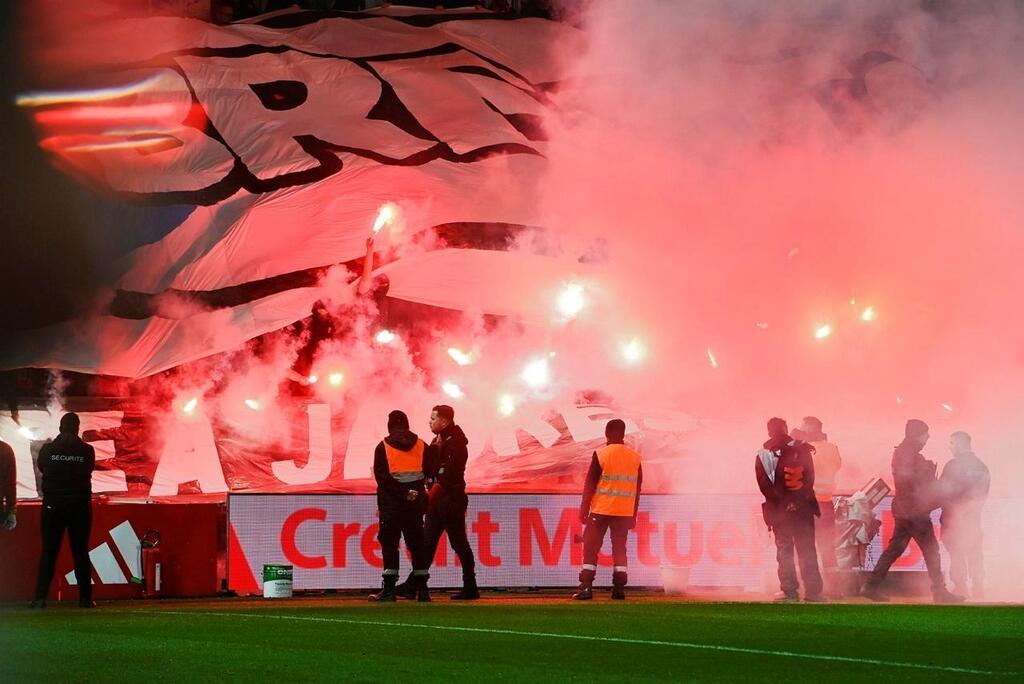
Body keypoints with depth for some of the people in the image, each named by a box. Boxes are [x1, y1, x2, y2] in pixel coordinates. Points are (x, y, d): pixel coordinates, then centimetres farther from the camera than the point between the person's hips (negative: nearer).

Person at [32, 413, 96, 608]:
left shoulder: (48, 449, -5)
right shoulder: (86, 451, -5)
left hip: (53, 506, 0)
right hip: (80, 506, 0)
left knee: (48, 552, 2)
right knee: (80, 552, 6)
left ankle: (40, 597, -5)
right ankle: (85, 597, 4)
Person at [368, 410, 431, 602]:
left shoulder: (383, 447, -2)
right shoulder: (421, 446, 6)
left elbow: (382, 477, -10)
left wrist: (402, 494, -11)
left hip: (391, 503, -3)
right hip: (415, 503, 3)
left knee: (390, 545, 0)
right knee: (417, 545, 8)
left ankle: (389, 589, -6)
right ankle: (422, 590, 6)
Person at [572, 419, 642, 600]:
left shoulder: (601, 454, -8)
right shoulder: (635, 458, 3)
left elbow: (590, 484, -7)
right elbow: (637, 489, 8)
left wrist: (584, 508, 0)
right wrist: (633, 515, 15)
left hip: (601, 510, -3)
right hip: (625, 511, 3)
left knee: (591, 548, 2)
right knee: (620, 549, 10)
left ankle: (586, 587, -6)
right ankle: (619, 589, 4)